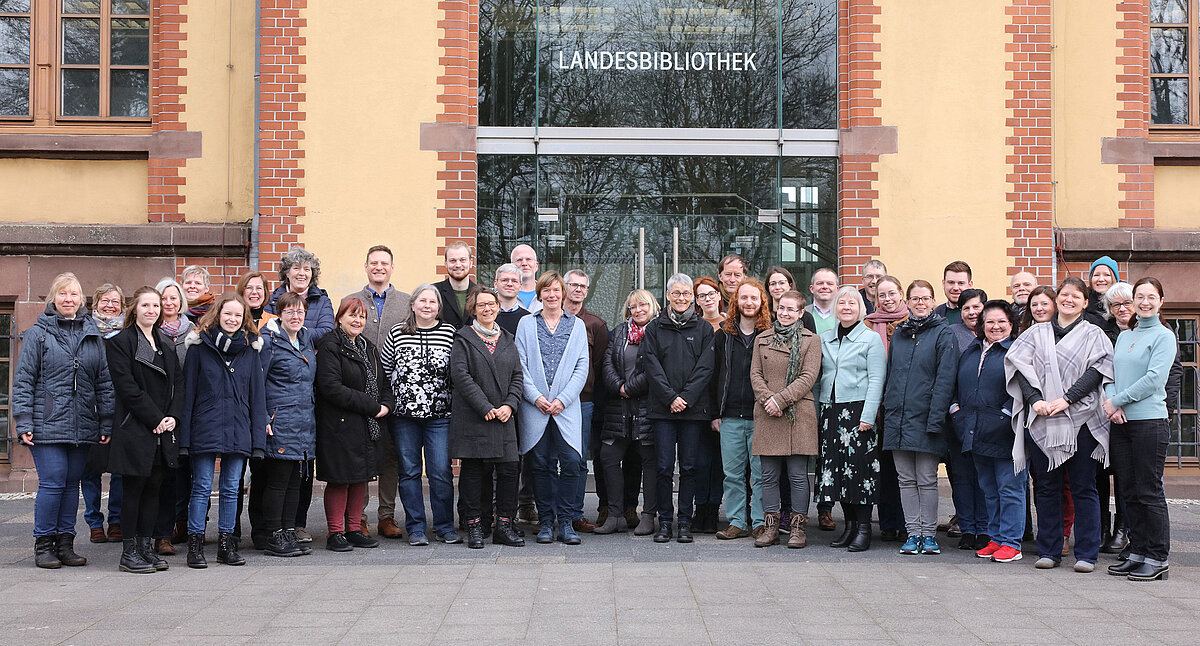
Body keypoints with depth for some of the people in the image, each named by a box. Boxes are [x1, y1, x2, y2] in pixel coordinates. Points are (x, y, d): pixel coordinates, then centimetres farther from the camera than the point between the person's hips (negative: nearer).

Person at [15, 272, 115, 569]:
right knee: (52, 483, -6)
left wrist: (106, 423, 7)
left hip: (82, 427, 4)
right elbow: (23, 380, -1)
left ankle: (65, 542, 16)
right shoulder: (37, 333, 1)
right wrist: (24, 422, -9)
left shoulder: (93, 335, 11)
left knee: (72, 483, 8)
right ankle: (43, 544, 6)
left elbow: (105, 381, 12)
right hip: (47, 424, -4)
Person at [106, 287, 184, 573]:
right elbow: (127, 386, -12)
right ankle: (129, 552, 2)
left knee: (154, 487, 7)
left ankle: (146, 547, 13)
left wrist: (173, 416, -4)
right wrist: (154, 419, -15)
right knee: (134, 488, -3)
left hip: (164, 429, 6)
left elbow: (179, 383, 12)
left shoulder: (167, 344, 16)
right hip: (135, 428, -6)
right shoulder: (121, 342, -4)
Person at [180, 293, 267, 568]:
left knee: (231, 489, 8)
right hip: (205, 429, -3)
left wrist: (258, 435, 3)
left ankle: (226, 544, 16)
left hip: (238, 429, 3)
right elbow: (188, 390, 0)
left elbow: (257, 394, 10)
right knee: (202, 487, 0)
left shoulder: (250, 349, 9)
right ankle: (195, 546, 7)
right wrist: (184, 434, -6)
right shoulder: (199, 347, 1)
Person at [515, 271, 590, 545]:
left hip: (567, 407, 0)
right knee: (541, 465, 2)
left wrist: (563, 399, -7)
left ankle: (566, 522, -1)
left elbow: (582, 368, 4)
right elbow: (520, 366, 3)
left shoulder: (577, 325, 11)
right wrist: (536, 397, -9)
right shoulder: (526, 324, 10)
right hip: (534, 407, 0)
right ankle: (546, 522, 10)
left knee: (570, 463, -9)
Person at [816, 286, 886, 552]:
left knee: (860, 467, -7)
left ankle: (864, 528, -2)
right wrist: (816, 411, 8)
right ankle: (849, 525, 13)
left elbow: (876, 380, -5)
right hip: (830, 410, 5)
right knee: (836, 468, 3)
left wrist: (868, 416, -14)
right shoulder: (825, 339, 16)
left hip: (859, 410, -5)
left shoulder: (871, 338, 1)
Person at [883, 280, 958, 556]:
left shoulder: (943, 334, -3)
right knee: (906, 479, 7)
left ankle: (929, 534, 9)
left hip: (924, 417, -5)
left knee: (926, 480, 1)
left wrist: (935, 417, -17)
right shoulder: (899, 334, 14)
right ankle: (913, 533, 13)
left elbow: (945, 379, -10)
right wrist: (888, 408, 9)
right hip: (897, 417, 5)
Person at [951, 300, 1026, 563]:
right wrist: (956, 407, 9)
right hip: (976, 433, 7)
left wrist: (1007, 414, -17)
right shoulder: (970, 351, 16)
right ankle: (993, 537, 22)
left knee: (1009, 488, -2)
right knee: (988, 488, 13)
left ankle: (1010, 543, 2)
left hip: (1004, 433, -6)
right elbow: (956, 385, 24)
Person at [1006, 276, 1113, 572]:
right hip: (1041, 421, 2)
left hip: (1081, 419, -2)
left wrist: (1067, 399, -16)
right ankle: (1048, 551, 14)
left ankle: (1086, 554, 5)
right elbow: (1019, 364, 2)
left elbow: (1096, 371, -5)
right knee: (1046, 487, 6)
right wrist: (1035, 399, -12)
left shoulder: (1093, 335, 8)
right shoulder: (1037, 332, 14)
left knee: (1083, 488, 0)